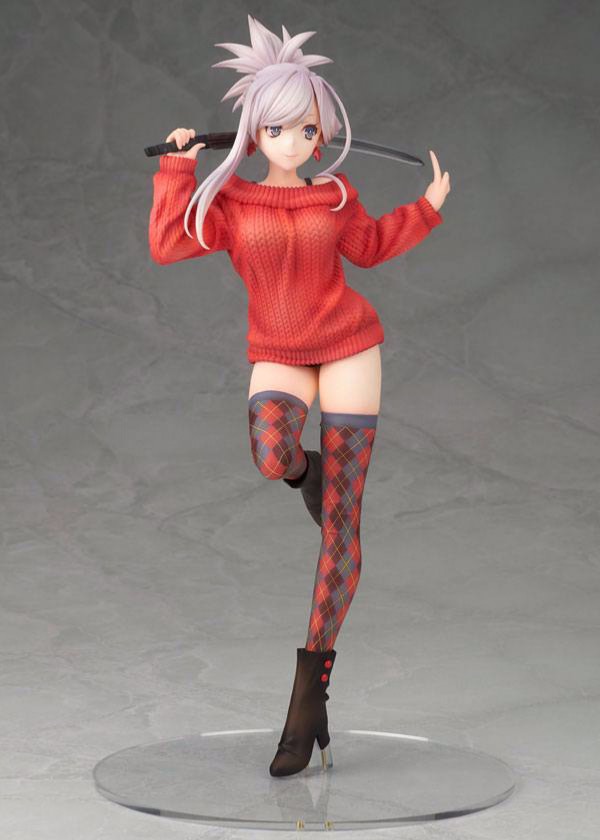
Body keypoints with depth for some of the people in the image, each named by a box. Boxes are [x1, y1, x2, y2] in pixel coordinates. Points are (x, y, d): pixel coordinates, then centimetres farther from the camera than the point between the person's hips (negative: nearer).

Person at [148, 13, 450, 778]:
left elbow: (369, 247, 22)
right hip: (277, 354, -1)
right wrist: (177, 169, -10)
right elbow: (166, 246, -12)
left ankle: (310, 690, 1)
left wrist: (427, 207, 12)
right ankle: (304, 470, 6)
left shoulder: (335, 194, 4)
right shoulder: (227, 198, -1)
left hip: (348, 348, 1)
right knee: (271, 456, -37)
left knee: (340, 522, -4)